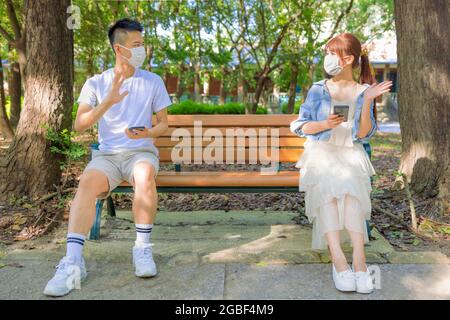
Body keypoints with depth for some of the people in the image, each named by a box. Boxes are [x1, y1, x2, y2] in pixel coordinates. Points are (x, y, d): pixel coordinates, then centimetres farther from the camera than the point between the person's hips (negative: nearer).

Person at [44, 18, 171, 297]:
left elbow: (163, 123, 12)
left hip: (142, 151, 0)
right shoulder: (96, 83, 7)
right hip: (107, 154, 1)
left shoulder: (153, 82, 8)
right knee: (87, 182, -32)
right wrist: (109, 101, -17)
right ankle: (73, 261, -31)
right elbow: (79, 125, -3)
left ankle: (143, 248, -20)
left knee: (145, 176, -36)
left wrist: (147, 133, -11)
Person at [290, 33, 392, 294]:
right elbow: (301, 126, 5)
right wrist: (324, 124, -15)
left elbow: (363, 135, -3)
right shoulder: (318, 90, 5)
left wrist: (367, 102, -16)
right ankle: (338, 258, -38)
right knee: (327, 189, -29)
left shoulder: (363, 92, 5)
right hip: (321, 153, 0)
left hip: (351, 154, 0)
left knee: (350, 188, -31)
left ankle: (359, 257, -35)